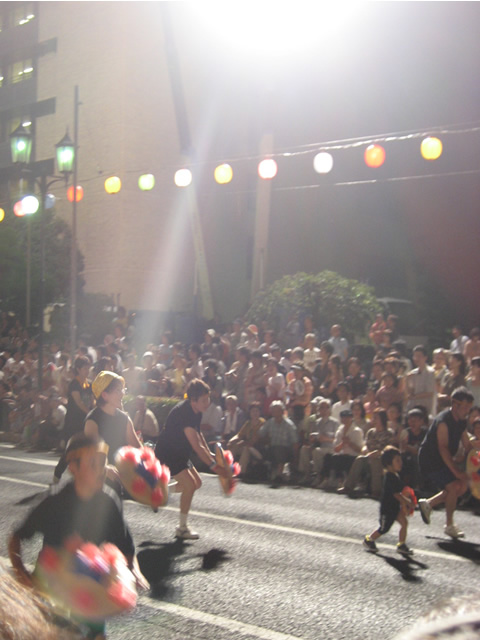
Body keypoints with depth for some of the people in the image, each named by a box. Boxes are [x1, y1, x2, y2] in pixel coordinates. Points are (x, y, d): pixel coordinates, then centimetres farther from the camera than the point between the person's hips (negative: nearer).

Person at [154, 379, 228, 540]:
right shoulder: (183, 413, -30)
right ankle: (182, 529, -2)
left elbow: (198, 434, 17)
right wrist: (214, 466, -35)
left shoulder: (196, 411, -1)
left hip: (179, 453, 10)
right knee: (190, 484, -15)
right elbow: (197, 446, -34)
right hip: (166, 453, -10)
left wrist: (209, 453, 9)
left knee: (197, 482, 13)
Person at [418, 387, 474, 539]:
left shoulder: (461, 422, 4)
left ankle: (428, 504, 20)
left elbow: (467, 445, 10)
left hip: (443, 461, 9)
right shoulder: (443, 420, -23)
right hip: (430, 460, -9)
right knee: (454, 486, -17)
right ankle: (449, 525, -1)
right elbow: (443, 448, -29)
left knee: (462, 486, 3)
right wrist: (456, 471, -33)